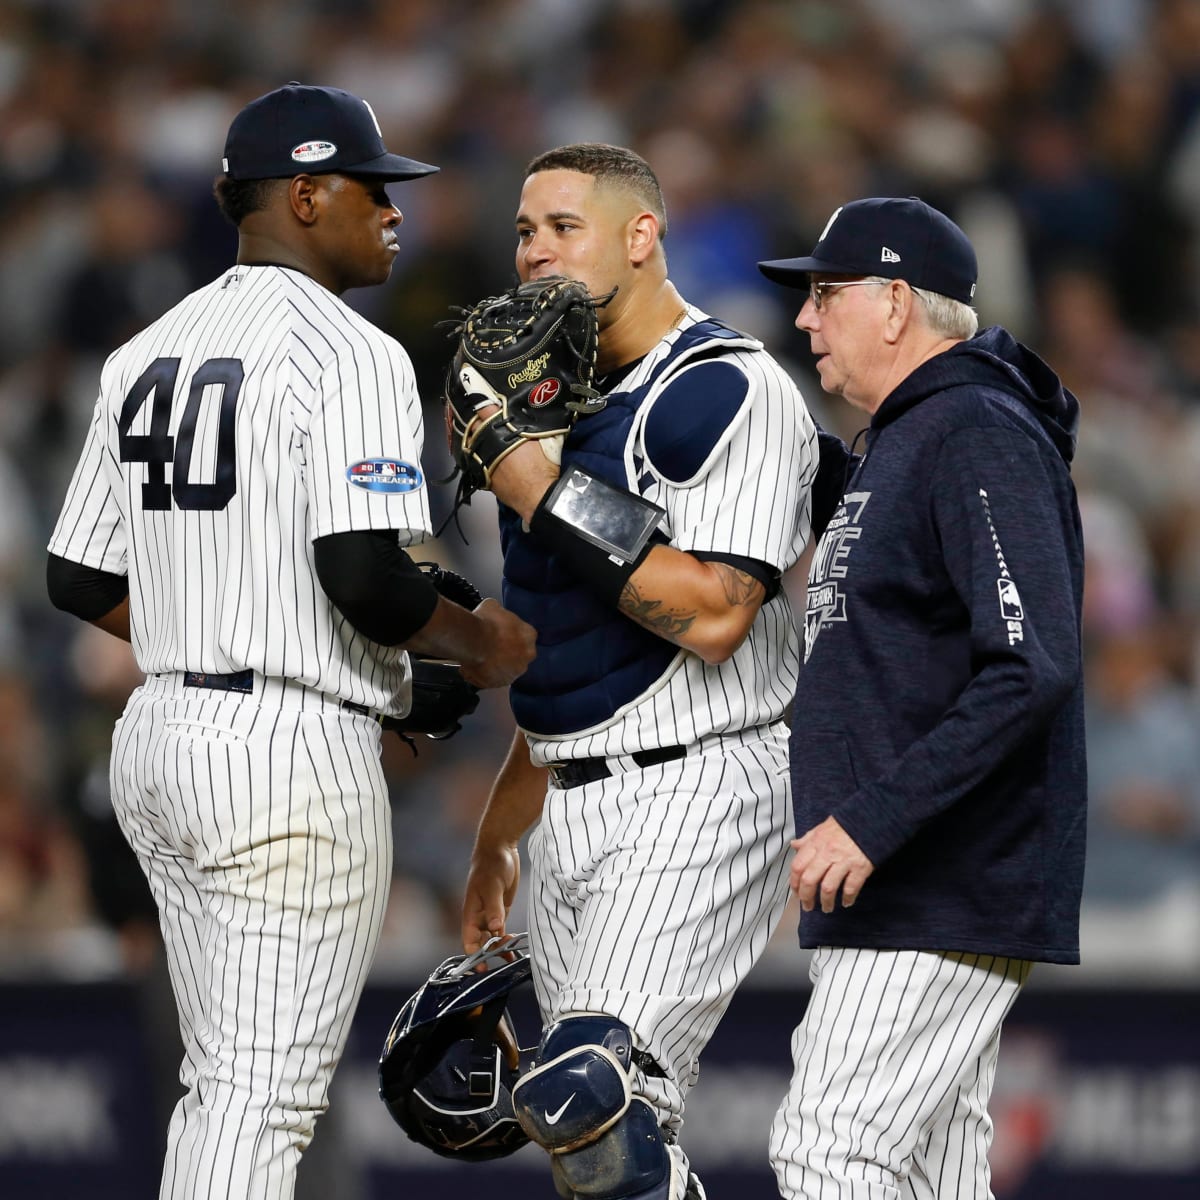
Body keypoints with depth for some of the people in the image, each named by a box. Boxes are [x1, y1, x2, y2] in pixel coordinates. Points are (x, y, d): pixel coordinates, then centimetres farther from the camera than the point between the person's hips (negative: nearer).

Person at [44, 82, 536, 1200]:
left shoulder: (145, 353, 14)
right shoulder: (348, 353, -12)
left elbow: (78, 582, 16)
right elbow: (365, 577, -22)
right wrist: (478, 640, -4)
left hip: (157, 737, 9)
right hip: (293, 752, -9)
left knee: (221, 1088, 16)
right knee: (265, 1099, -7)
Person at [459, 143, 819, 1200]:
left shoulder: (733, 392, -9)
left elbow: (713, 616, -21)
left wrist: (545, 495, -17)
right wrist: (500, 834, 27)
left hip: (697, 795, -9)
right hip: (573, 808, 9)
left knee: (585, 1095, -28)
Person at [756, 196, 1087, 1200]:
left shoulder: (980, 438, -13)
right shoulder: (892, 448, 21)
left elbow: (1034, 667, -24)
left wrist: (872, 821, -26)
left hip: (948, 898, -11)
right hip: (885, 896, 11)